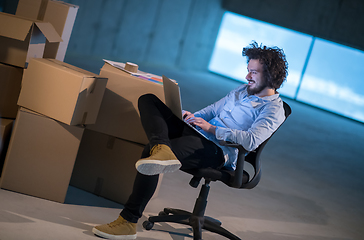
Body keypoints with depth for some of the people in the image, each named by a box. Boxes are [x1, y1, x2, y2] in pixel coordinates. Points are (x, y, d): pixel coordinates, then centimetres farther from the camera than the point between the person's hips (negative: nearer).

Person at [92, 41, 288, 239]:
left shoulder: (273, 109, -5)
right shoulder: (244, 90, 23)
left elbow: (251, 141, -21)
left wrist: (211, 128, -17)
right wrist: (194, 117, 12)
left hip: (217, 151, -10)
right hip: (196, 132, 10)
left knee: (149, 151, -30)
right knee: (148, 100, -3)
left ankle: (128, 221, -25)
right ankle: (161, 148, -34)